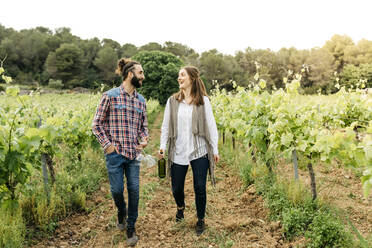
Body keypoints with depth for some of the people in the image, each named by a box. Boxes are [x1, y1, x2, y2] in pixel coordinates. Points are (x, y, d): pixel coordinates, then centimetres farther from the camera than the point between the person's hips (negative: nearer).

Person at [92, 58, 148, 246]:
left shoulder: (141, 100, 9)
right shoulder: (110, 96, -6)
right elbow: (97, 124, -2)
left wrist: (144, 140, -4)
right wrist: (107, 144, -9)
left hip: (134, 153, 4)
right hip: (115, 153, -4)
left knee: (134, 190, 4)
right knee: (117, 189, 5)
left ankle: (131, 227, 21)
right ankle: (121, 213, 38)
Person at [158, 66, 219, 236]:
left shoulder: (203, 101, -2)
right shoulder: (172, 101, 4)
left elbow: (211, 126, 1)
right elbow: (166, 126, 7)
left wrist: (215, 150, 0)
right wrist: (162, 146, -2)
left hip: (199, 151, -2)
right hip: (178, 152, 2)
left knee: (200, 188, 4)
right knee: (176, 188, 12)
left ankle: (200, 220, 27)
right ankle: (180, 206, 46)